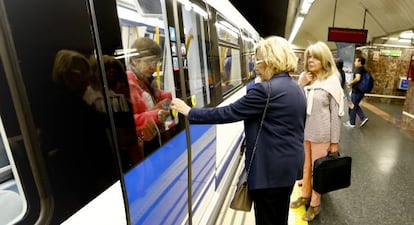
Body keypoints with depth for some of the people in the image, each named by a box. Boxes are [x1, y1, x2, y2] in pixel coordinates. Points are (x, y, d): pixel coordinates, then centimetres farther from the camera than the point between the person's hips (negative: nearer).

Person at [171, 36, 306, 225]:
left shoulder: (266, 90, -22)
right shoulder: (296, 89, 8)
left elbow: (228, 113, -22)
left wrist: (189, 112, -13)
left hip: (270, 169, -9)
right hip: (290, 164, 9)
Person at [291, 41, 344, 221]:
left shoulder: (332, 81, -9)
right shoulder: (304, 78, 2)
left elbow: (336, 113, -8)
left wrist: (335, 141, -6)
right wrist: (300, 86, -10)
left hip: (321, 134, -4)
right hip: (303, 131, 4)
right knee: (306, 166, 20)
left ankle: (315, 203, 30)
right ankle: (305, 195, 40)